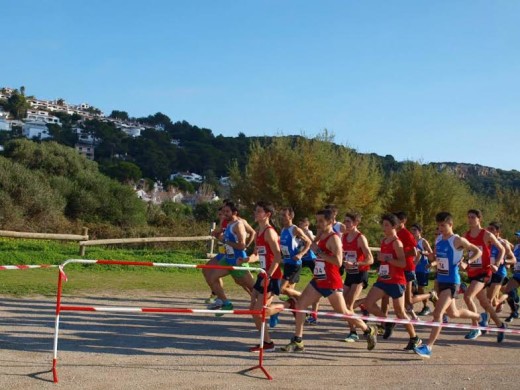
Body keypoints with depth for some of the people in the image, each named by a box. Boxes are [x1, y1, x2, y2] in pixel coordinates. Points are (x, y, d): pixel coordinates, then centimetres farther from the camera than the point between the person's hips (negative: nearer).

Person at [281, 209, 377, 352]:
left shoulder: (334, 238, -15)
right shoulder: (321, 236, 10)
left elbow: (338, 262, -27)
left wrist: (319, 251, -24)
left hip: (331, 283, -8)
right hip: (318, 281, 8)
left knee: (343, 312, 4)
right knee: (299, 305, -2)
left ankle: (369, 331, 27)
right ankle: (297, 342, 3)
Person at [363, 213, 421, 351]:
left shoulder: (397, 242, -13)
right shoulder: (384, 241, 11)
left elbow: (403, 263, -22)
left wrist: (386, 258, -25)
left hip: (396, 282, -7)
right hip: (383, 280, 8)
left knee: (400, 312, -1)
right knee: (368, 303, -7)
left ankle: (414, 338, 16)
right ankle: (388, 323, 13)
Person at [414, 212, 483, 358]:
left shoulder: (457, 240, -11)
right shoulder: (438, 240, 7)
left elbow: (478, 251, -4)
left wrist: (467, 262, -19)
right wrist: (428, 254, -2)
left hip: (452, 282, -8)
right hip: (441, 280, 8)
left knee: (438, 313, -16)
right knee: (453, 313, 22)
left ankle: (428, 347, -16)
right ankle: (479, 317, 48)